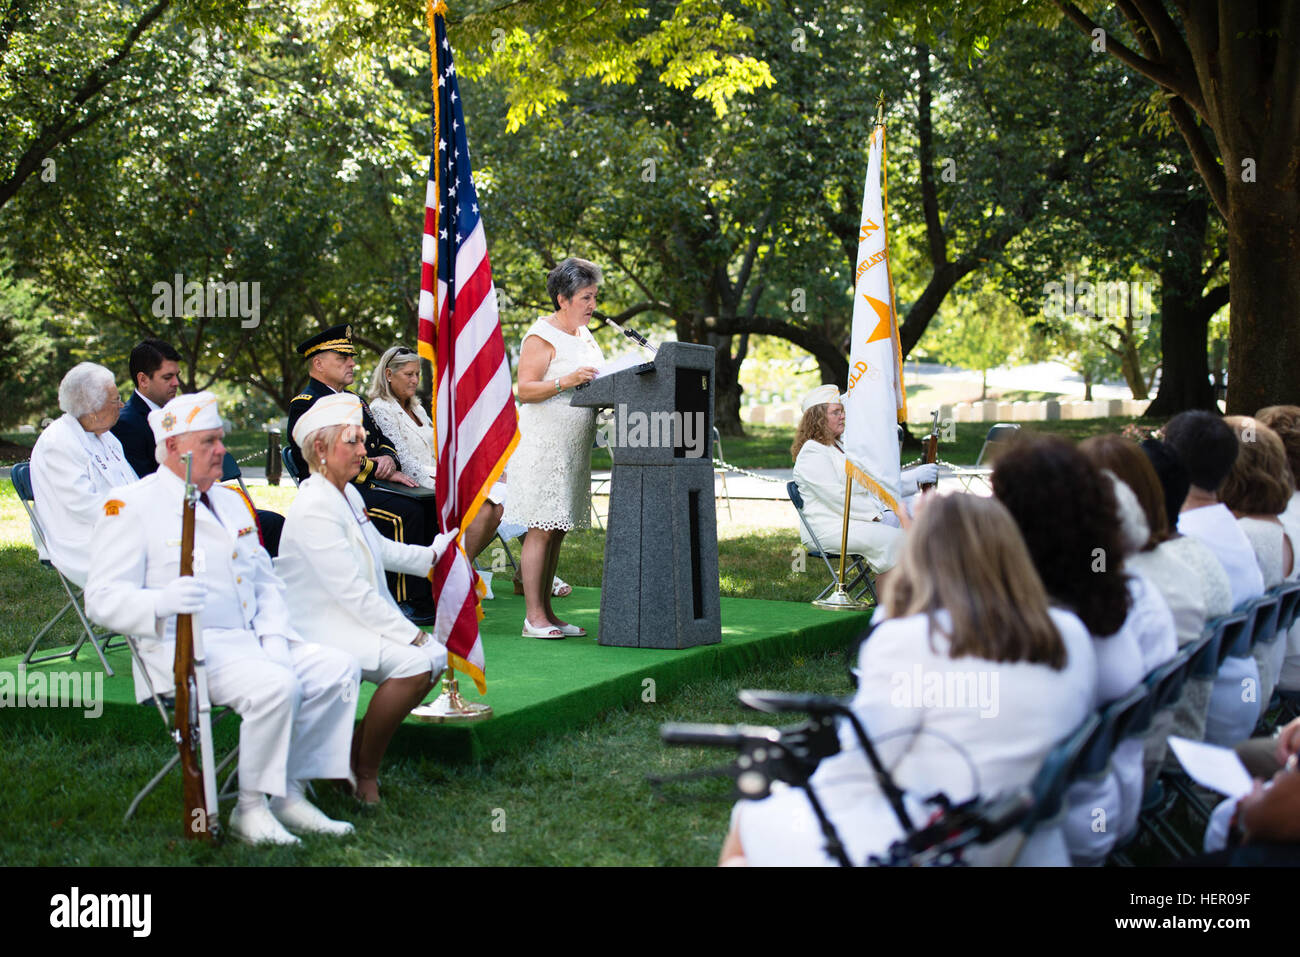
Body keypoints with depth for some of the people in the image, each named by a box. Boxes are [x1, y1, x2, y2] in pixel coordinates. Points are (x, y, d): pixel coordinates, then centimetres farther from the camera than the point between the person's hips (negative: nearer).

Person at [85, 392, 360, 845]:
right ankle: (250, 809, -14)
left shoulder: (232, 501, 22)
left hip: (252, 639, 8)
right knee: (276, 685, -32)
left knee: (339, 667, -11)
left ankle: (290, 794, -5)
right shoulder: (131, 506, -3)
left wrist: (274, 636, 2)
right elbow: (102, 598, -10)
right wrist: (162, 601, -31)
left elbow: (265, 582, 22)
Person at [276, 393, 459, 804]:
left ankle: (353, 747, 7)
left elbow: (381, 551, 31)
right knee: (414, 663, -25)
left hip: (355, 619, 10)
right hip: (320, 628, -10)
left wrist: (434, 553, 23)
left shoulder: (348, 494, 11)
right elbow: (353, 594, -23)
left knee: (435, 655, -4)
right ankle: (365, 772, -8)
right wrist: (409, 634, -20)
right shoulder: (313, 508, -20)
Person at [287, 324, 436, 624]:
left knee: (432, 507, -11)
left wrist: (387, 458, -3)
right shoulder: (305, 404, -5)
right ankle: (408, 602, -24)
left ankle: (432, 592, -10)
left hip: (368, 486, 9)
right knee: (406, 513, -29)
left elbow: (383, 439, 22)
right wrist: (379, 471, -14)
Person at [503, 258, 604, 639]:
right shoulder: (542, 335, -9)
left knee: (557, 530, 8)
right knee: (541, 530, -9)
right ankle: (533, 616, -7)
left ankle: (546, 613, 12)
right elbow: (524, 390, -16)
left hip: (573, 447, 8)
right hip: (543, 445, -8)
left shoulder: (584, 334, 18)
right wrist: (566, 381, -27)